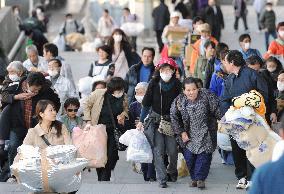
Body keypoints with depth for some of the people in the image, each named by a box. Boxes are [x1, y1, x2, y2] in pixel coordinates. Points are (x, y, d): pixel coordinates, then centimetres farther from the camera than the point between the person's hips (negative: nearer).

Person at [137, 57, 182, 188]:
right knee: (158, 150, -8)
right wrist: (141, 121, 0)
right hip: (155, 120, 0)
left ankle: (171, 172, 26)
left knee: (172, 150, -3)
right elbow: (146, 104, 0)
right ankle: (162, 178, -3)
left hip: (171, 120, 0)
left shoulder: (177, 85, -5)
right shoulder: (154, 84, -6)